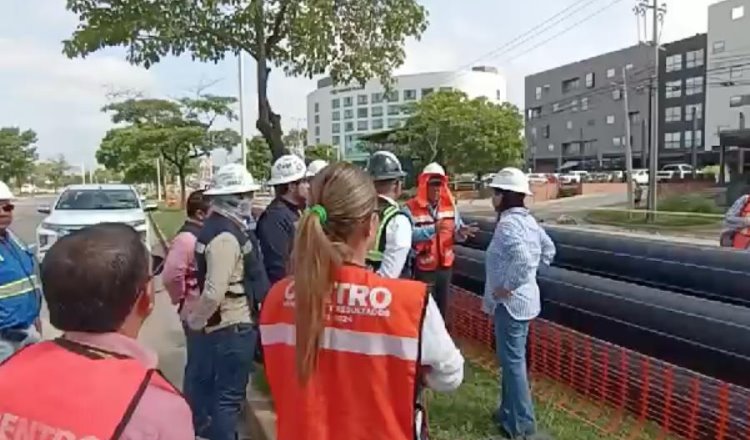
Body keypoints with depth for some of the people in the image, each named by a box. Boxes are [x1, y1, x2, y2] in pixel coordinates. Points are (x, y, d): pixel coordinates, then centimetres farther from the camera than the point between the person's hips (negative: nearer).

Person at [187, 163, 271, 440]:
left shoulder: (220, 226, 9)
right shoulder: (226, 236, -23)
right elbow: (214, 292, -28)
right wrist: (195, 321, -13)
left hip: (230, 324, 10)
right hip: (234, 326, -10)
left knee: (222, 390, 23)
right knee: (230, 395, 2)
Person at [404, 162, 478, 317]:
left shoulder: (450, 205, 3)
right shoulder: (411, 207, -13)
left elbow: (456, 231, 2)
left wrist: (461, 231, -21)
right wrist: (432, 229, -35)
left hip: (445, 266, 5)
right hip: (423, 269, -5)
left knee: (442, 306, 19)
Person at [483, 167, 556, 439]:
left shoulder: (508, 223, -22)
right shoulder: (528, 220, 9)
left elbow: (522, 259, -36)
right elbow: (548, 249, 21)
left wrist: (507, 287, -23)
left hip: (511, 302, -10)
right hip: (523, 299, 10)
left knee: (512, 361, 1)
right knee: (512, 357, 20)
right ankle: (509, 411, 34)